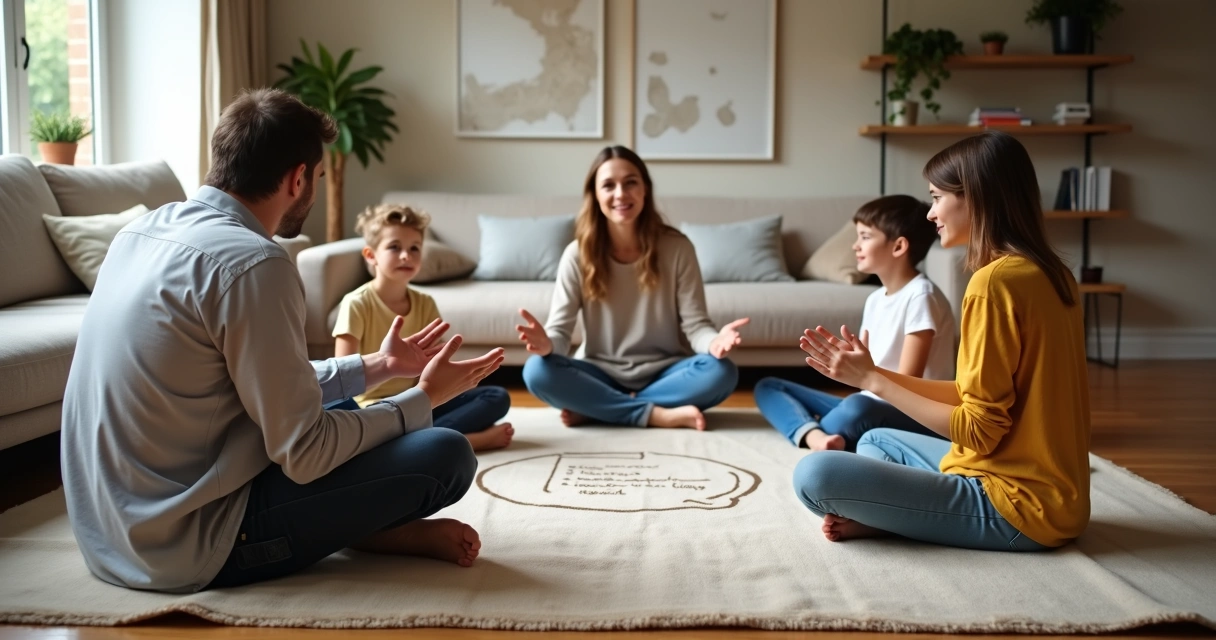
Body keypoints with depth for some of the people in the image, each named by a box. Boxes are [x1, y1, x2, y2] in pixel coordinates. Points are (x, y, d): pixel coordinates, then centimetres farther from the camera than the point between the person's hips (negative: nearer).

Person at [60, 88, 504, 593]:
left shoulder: (144, 230, 6)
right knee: (446, 455, -9)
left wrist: (377, 366, 19)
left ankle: (375, 527, 9)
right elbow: (304, 455, -18)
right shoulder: (251, 263, -21)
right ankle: (402, 535, 17)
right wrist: (425, 398, -4)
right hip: (192, 547, -9)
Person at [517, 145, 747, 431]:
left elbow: (694, 324, -10)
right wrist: (547, 344, -37)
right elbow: (560, 330, -11)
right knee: (537, 371, -28)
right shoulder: (578, 254, -7)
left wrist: (714, 341, -35)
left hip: (663, 373, 0)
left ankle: (592, 408, -21)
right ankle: (658, 415, -24)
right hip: (601, 374, 0)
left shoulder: (677, 248, -8)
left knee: (722, 372, -29)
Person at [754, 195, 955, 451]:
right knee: (768, 387, 3)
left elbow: (906, 384, -17)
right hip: (873, 406, 9)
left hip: (914, 419, -9)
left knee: (858, 408, -42)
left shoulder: (920, 295, -14)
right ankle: (816, 436, -26)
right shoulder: (875, 299, 11)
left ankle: (812, 436, -11)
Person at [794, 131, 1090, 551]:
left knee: (816, 475, -21)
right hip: (1047, 489, 10)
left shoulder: (996, 281, -20)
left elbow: (978, 431, -20)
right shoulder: (1047, 273, 9)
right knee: (875, 440, 26)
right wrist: (873, 373, 3)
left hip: (1016, 504, -10)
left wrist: (872, 380, -12)